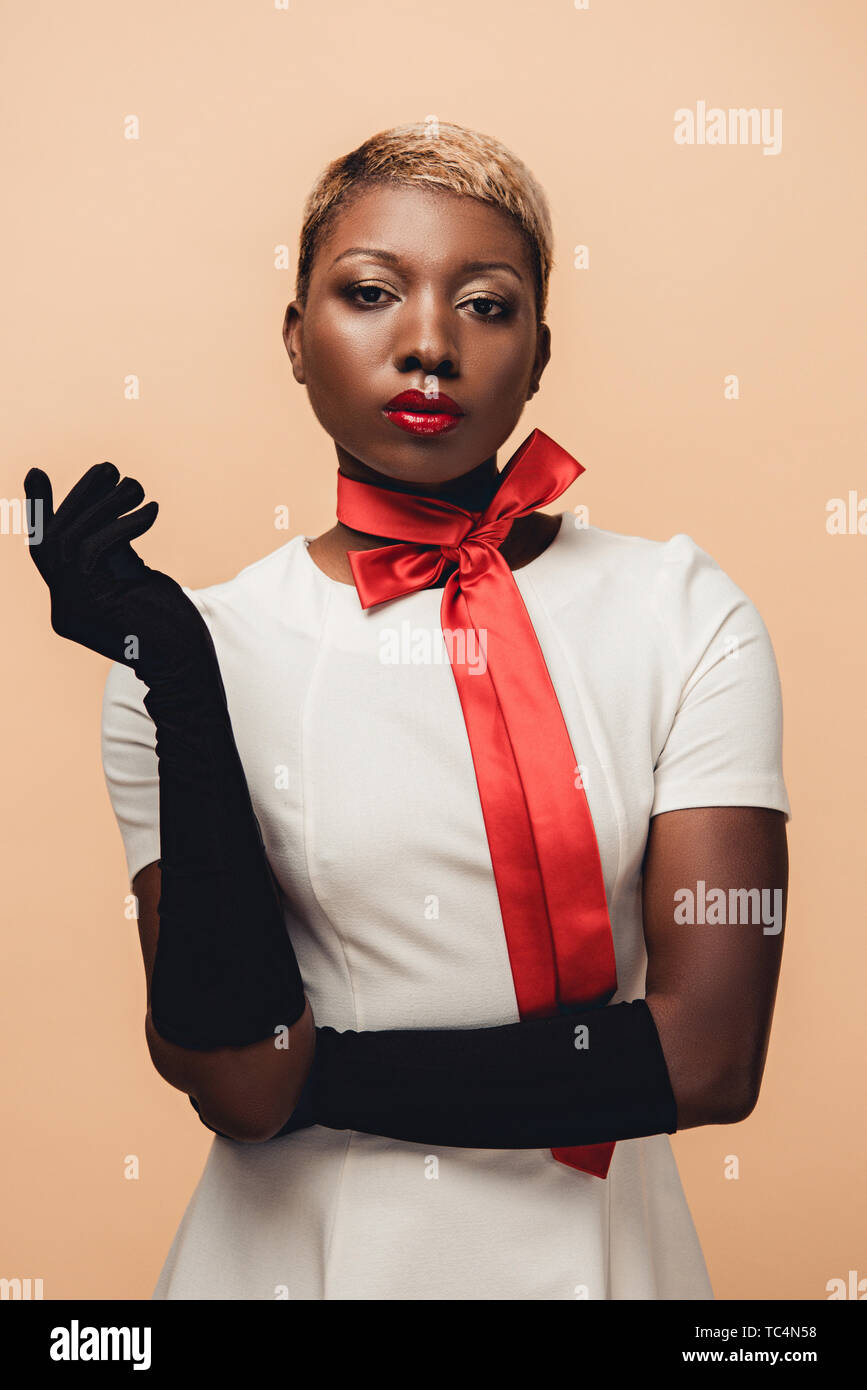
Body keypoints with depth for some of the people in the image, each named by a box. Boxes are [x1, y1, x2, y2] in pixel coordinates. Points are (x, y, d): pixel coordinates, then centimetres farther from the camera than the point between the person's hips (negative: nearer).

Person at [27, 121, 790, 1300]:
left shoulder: (682, 613, -11)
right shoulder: (202, 646, -11)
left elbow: (708, 1053, -16)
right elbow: (234, 1084, -18)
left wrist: (323, 1074, -14)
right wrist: (181, 681, -24)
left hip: (595, 1243, 1)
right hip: (299, 1249, 0)